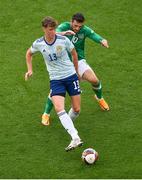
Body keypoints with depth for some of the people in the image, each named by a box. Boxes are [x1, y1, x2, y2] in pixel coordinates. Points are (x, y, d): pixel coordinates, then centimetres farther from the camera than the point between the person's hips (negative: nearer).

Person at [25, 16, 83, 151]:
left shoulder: (63, 40, -9)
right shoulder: (38, 44, -5)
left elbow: (74, 53, 9)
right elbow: (29, 54, 18)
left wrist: (76, 72, 18)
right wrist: (30, 70, 9)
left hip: (71, 76, 0)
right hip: (55, 79, 0)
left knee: (77, 109, 2)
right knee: (59, 108, -22)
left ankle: (68, 124, 38)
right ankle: (75, 139, -30)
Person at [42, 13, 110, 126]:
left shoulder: (85, 30, -10)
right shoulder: (64, 26, -16)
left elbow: (95, 36, -23)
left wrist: (102, 41, -47)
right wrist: (64, 33, -58)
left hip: (79, 60, 2)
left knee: (94, 80, -15)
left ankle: (99, 98, 21)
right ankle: (46, 114, 9)